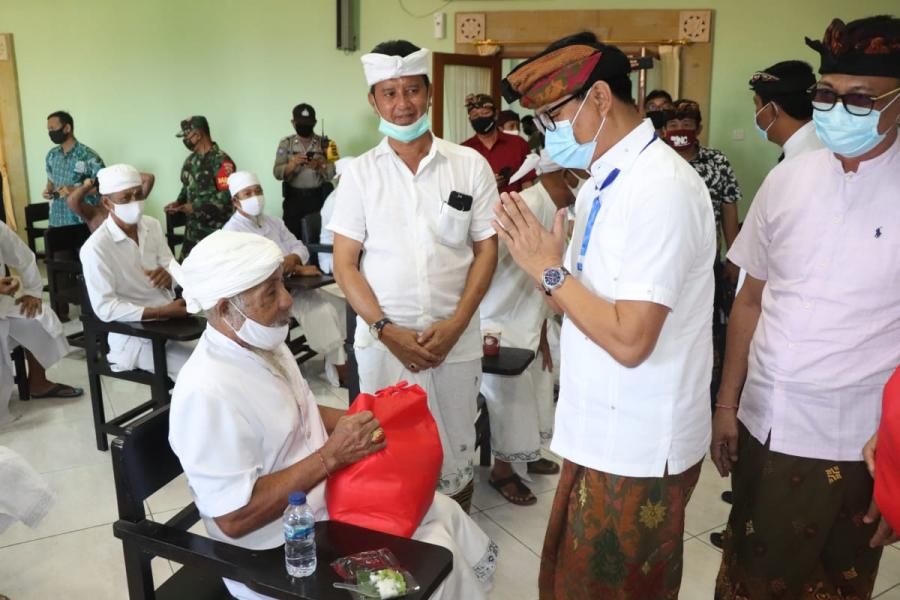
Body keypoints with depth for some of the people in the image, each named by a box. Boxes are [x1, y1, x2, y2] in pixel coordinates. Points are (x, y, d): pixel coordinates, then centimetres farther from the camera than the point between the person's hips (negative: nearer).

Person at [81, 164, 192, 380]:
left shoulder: (153, 226, 3)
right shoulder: (96, 247, -16)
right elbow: (104, 308, -19)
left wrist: (168, 277, -19)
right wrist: (163, 311, -25)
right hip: (132, 336, -6)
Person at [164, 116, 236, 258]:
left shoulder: (221, 161, -16)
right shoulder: (191, 160, 10)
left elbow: (226, 197, -21)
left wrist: (196, 206, -19)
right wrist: (178, 203, 4)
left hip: (216, 231, -8)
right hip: (193, 229, 8)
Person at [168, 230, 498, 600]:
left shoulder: (264, 344, 0)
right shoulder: (208, 392, -28)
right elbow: (235, 517, -28)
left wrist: (364, 420, -4)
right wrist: (333, 455, -27)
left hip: (329, 497, 9)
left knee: (443, 512, 7)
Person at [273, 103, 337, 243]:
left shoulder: (324, 143, 3)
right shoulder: (285, 144, 5)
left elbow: (333, 173, -3)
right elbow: (277, 173, -2)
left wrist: (319, 166, -22)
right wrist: (292, 164, -20)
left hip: (318, 199, -1)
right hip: (293, 199, 1)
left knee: (317, 239, -3)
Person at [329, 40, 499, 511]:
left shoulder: (471, 166, 0)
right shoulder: (359, 173, 1)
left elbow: (486, 250, 2)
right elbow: (345, 263, -1)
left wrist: (455, 324, -9)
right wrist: (386, 330, -12)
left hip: (455, 338, 0)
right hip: (383, 341, 0)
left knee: (456, 452, 12)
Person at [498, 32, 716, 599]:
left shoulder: (661, 188, -21)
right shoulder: (605, 180, 8)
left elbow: (630, 340, -25)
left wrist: (547, 269, -18)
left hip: (637, 447, -8)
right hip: (604, 432, 9)